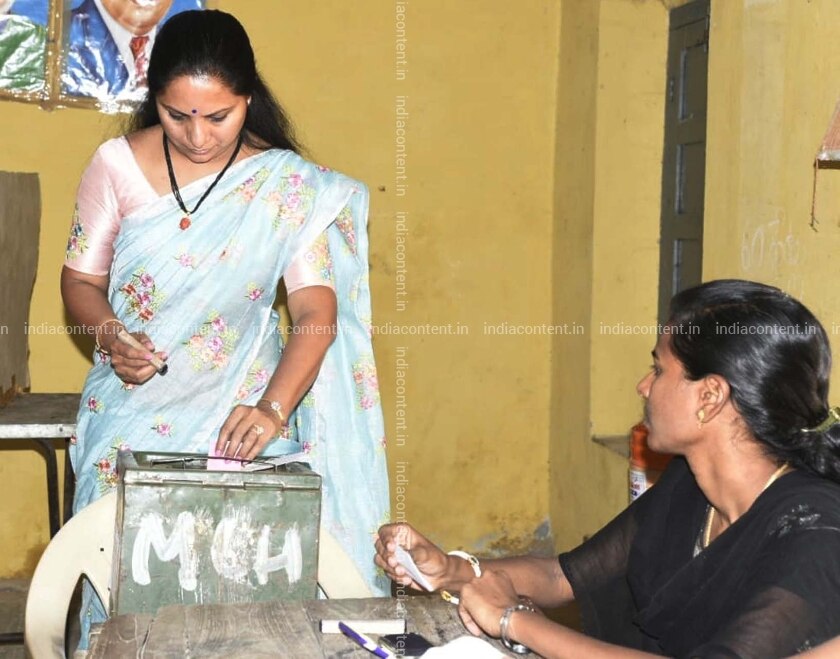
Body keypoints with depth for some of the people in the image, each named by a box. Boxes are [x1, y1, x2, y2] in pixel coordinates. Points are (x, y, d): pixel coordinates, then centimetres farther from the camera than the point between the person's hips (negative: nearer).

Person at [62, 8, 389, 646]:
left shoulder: (287, 185, -7)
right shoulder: (117, 165, -3)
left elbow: (317, 313, -14)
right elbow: (81, 279, 6)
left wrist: (273, 407, -30)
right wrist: (111, 336, -15)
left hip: (240, 408, -1)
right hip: (133, 404, 2)